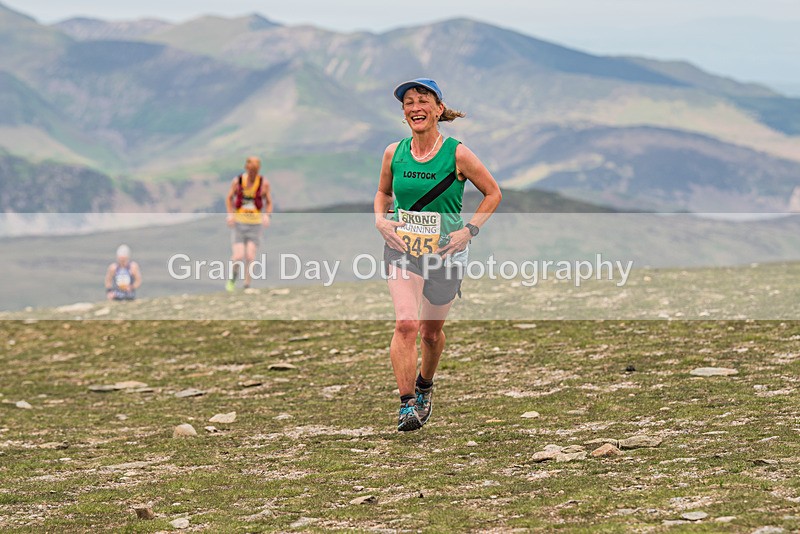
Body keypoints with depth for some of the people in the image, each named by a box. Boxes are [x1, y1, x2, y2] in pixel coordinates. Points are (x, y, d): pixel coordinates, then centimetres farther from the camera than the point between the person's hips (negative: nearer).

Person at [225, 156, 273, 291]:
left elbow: (269, 203, 3)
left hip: (255, 224, 0)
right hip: (238, 223, 0)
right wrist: (230, 214, -9)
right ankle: (232, 279, 18)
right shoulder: (237, 181, -6)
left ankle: (247, 287, -1)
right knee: (238, 256, -11)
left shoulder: (264, 183, -7)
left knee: (250, 256, -12)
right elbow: (229, 198, 8)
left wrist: (267, 215, -17)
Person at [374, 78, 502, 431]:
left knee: (432, 330, 13)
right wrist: (380, 220, -1)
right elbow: (383, 193, 18)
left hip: (446, 252, -1)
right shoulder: (394, 153, -1)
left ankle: (424, 386, 43)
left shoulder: (457, 155, -9)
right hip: (401, 247, 1)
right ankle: (406, 404, -17)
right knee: (406, 323, -20)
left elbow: (493, 193, 2)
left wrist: (469, 230, -9)